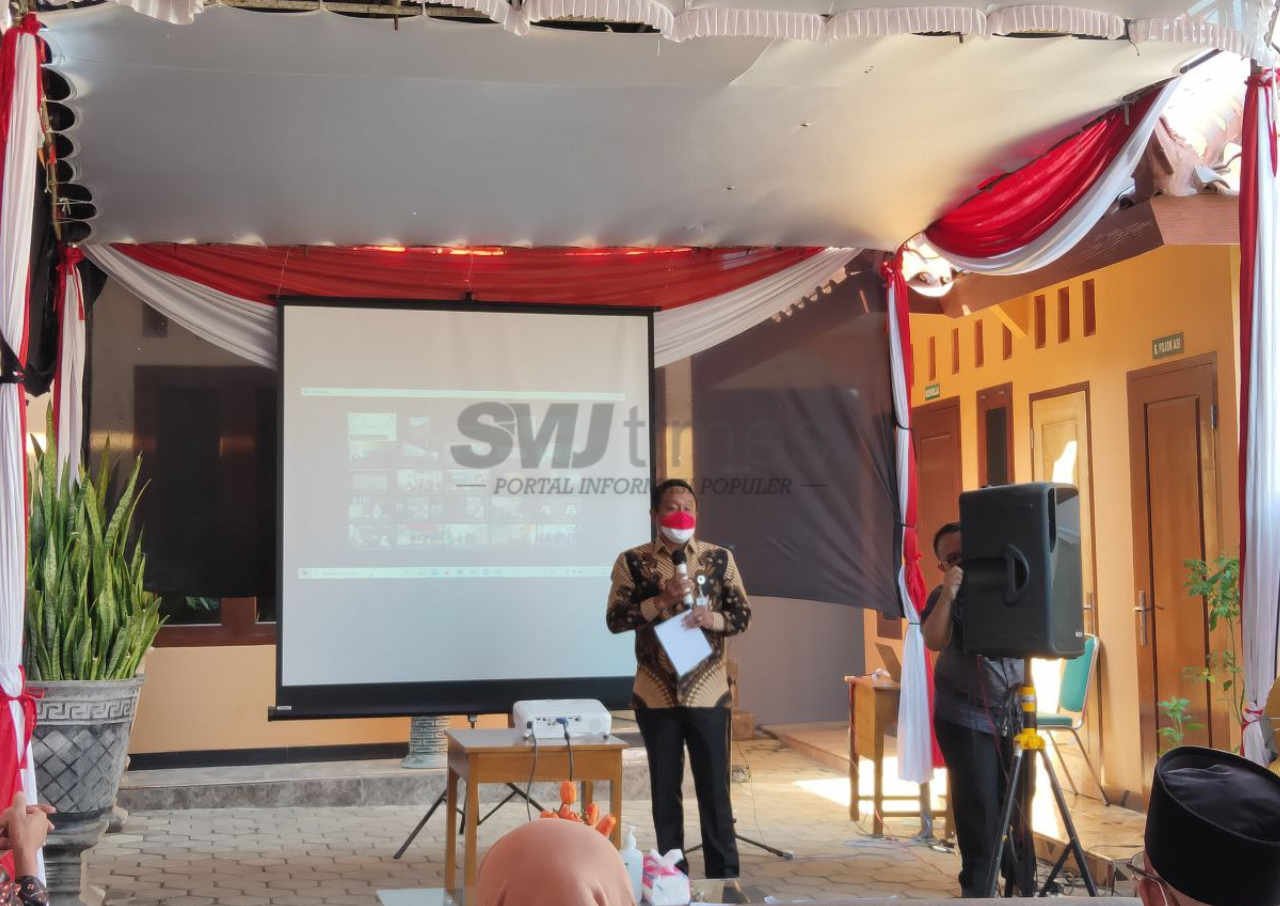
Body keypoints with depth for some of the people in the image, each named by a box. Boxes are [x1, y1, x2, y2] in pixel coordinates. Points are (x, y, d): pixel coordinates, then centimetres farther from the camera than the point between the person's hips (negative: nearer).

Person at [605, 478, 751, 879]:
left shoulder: (720, 558, 3)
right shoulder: (632, 561, 0)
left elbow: (742, 615, 5)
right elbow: (615, 619, -5)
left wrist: (712, 618, -15)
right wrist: (661, 600, -16)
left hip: (707, 691, 0)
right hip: (657, 693, 0)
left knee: (715, 786, 4)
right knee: (665, 788, 8)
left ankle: (725, 874, 14)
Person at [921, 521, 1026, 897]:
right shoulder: (944, 598, -2)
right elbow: (935, 641, -20)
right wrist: (948, 594, -28)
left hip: (1012, 711, 3)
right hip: (966, 717, -3)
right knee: (978, 805, -3)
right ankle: (977, 884, 9)